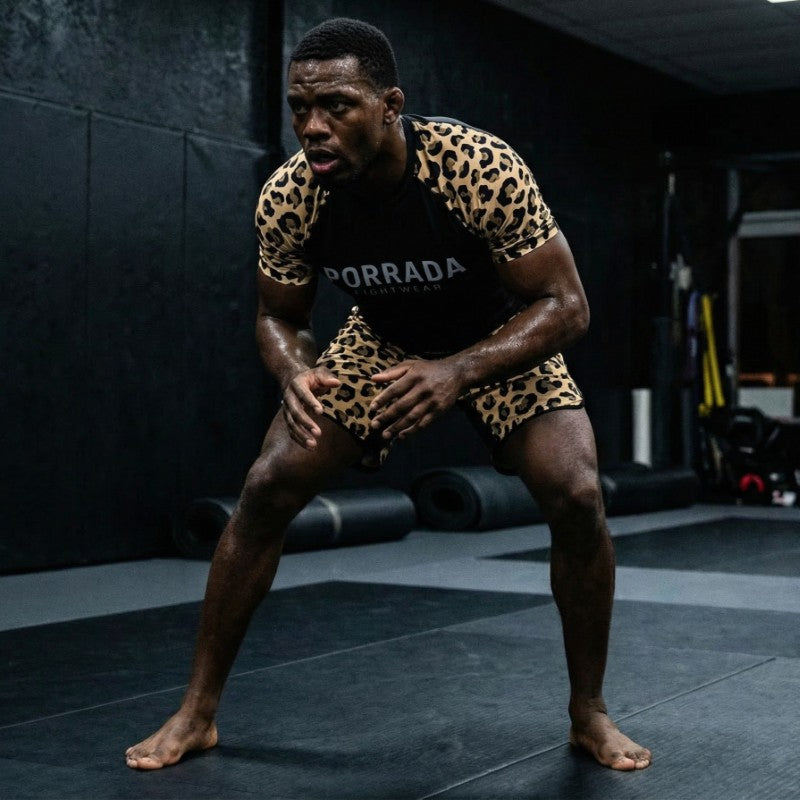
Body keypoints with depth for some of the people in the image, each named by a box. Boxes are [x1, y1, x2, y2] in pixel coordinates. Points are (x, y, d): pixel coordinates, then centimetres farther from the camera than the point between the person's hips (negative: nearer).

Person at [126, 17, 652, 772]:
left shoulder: (483, 169, -36)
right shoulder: (288, 196, -26)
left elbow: (565, 305, -28)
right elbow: (279, 316, -9)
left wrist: (458, 372, -44)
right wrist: (297, 375, -33)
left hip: (503, 339, -2)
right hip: (383, 339, 2)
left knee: (575, 494, -23)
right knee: (267, 485, -13)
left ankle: (589, 714, 2)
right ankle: (196, 712, 3)